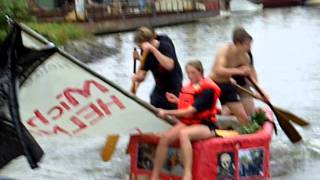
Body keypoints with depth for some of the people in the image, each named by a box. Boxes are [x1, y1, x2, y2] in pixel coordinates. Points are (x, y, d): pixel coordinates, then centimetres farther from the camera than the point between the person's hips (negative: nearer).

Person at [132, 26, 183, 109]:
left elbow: (169, 65, -38)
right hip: (159, 89, 6)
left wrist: (153, 49, -41)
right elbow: (142, 75, -2)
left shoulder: (165, 46, -19)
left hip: (173, 88, -6)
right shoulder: (145, 52, -3)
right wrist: (137, 77, -26)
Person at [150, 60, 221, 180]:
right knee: (165, 137, -18)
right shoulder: (189, 88, 9)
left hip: (205, 126, -7)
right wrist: (178, 101, 2)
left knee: (183, 134, -37)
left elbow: (190, 111, -20)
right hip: (187, 123, 7)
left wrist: (167, 113, -16)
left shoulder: (207, 90, -14)